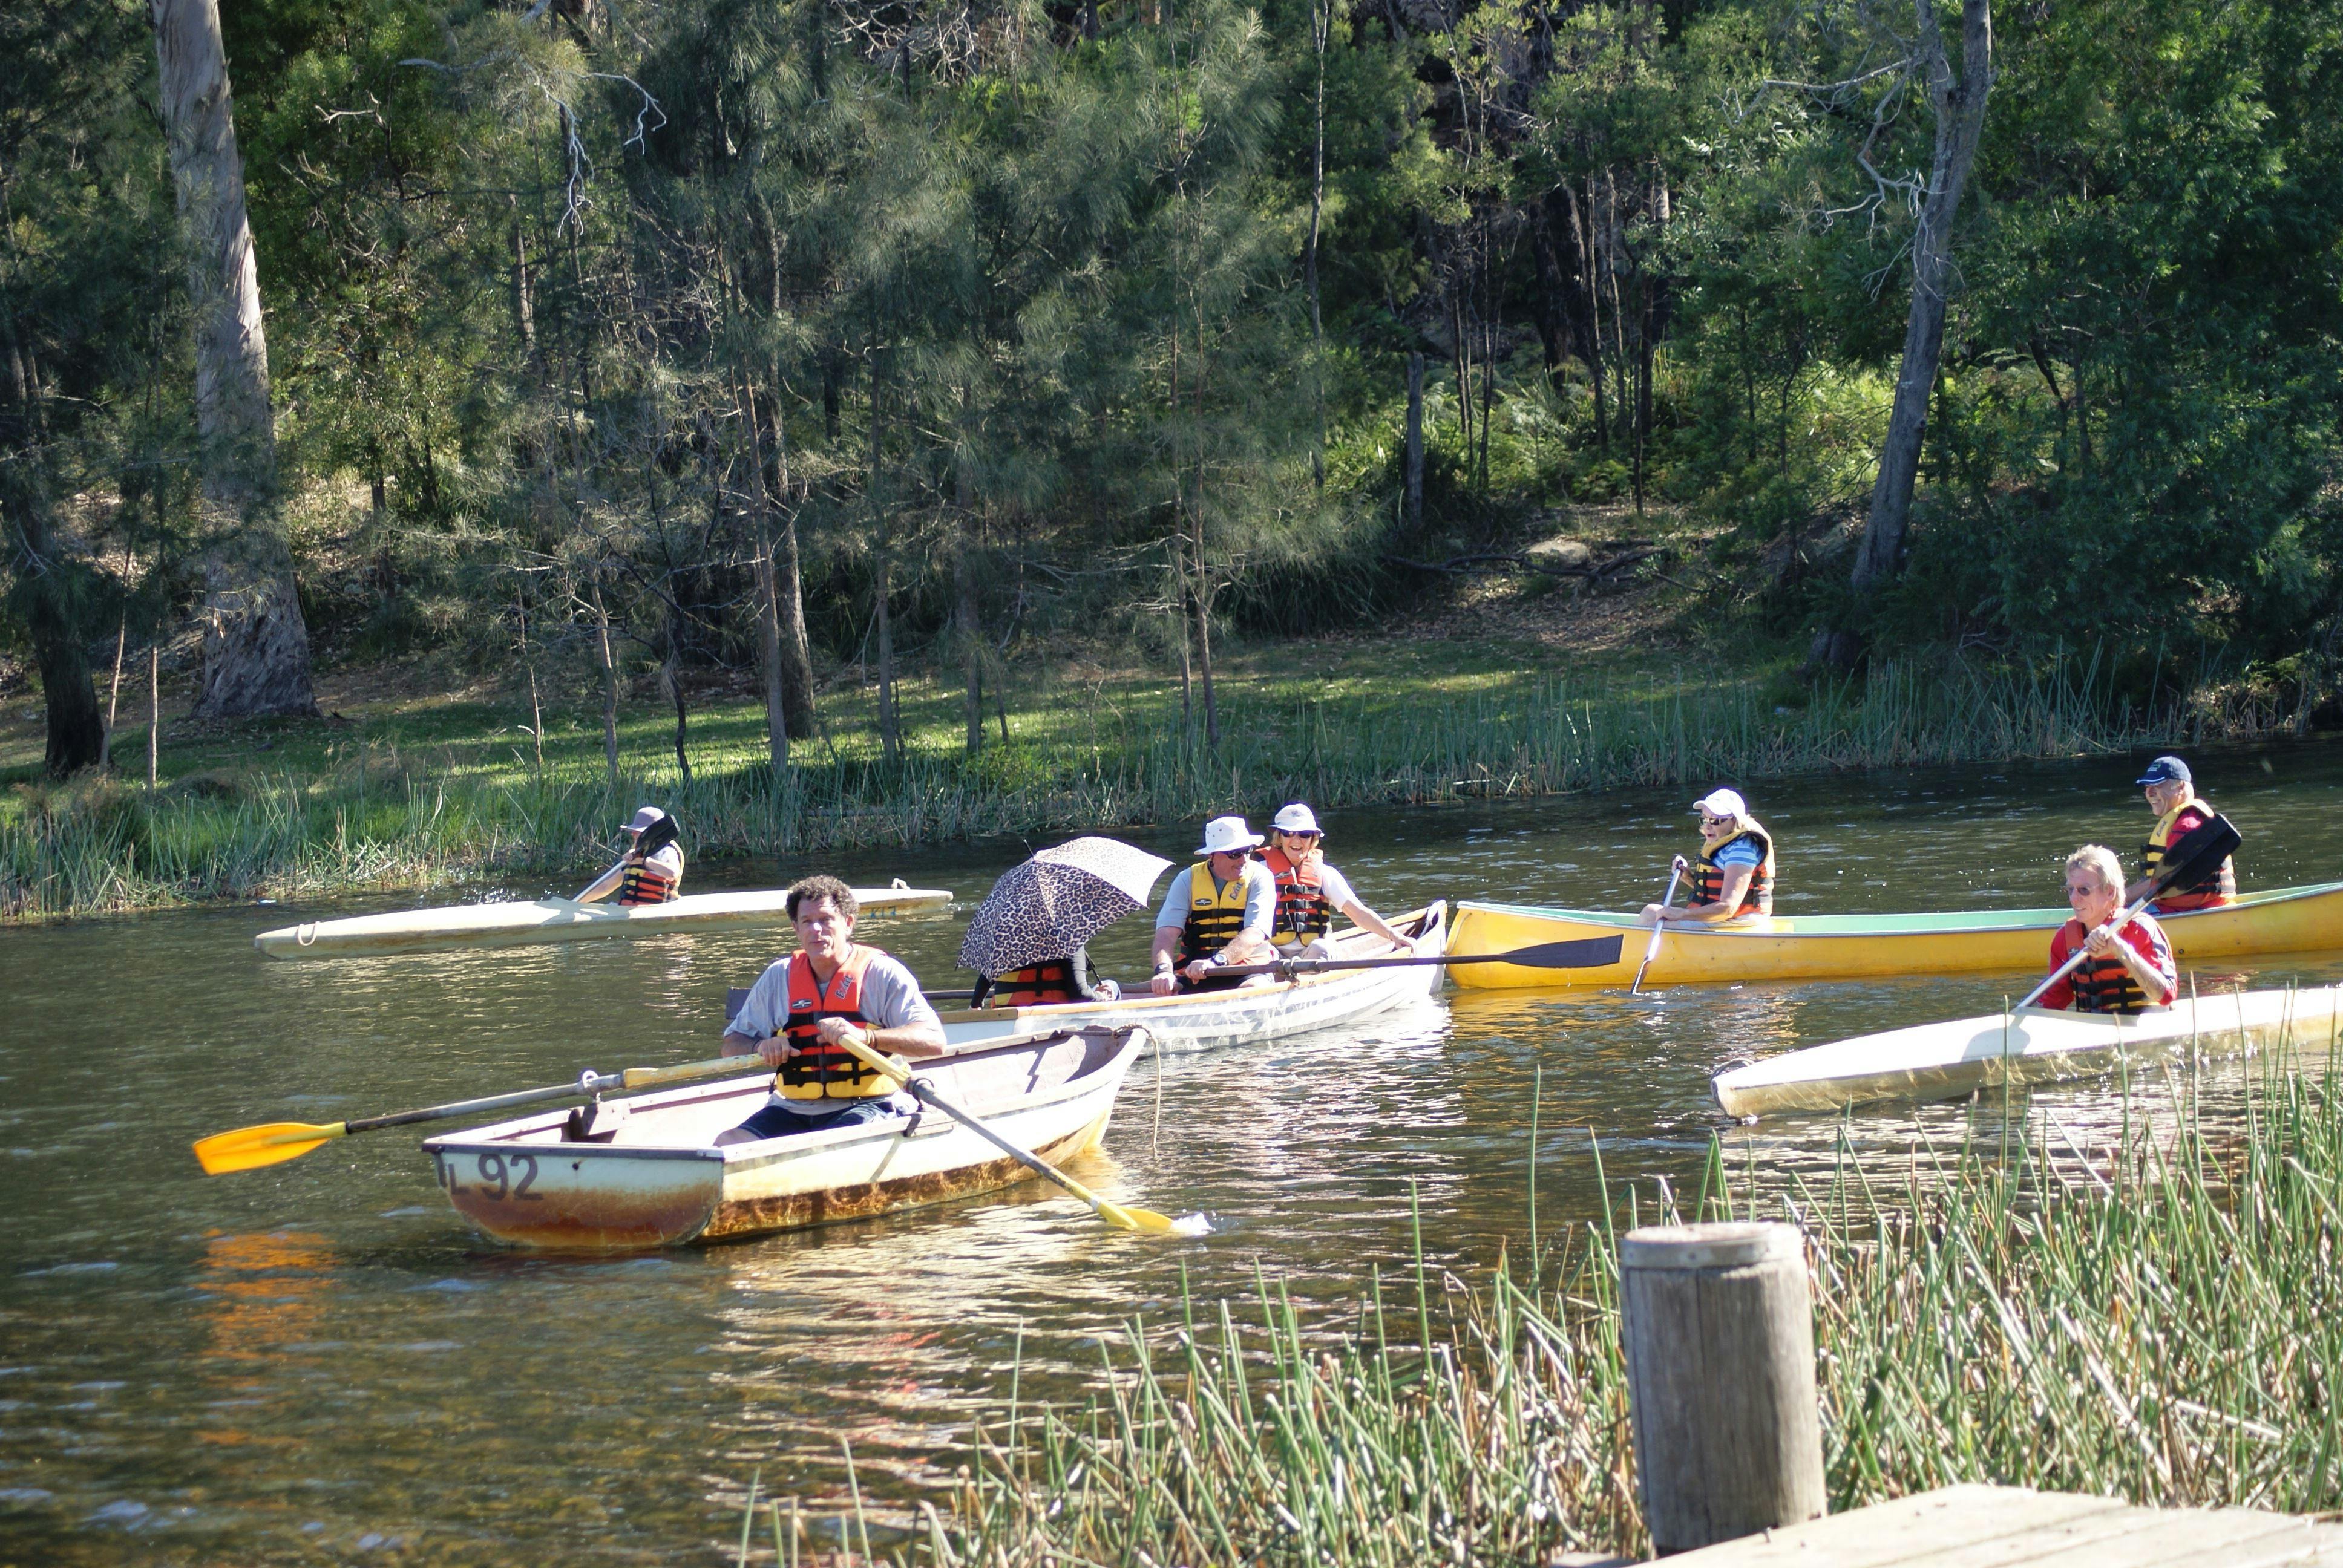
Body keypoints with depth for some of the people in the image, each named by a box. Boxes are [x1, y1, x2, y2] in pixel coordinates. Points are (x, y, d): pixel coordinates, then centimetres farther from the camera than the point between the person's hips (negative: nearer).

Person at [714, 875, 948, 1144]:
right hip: (793, 1110, 4)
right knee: (727, 1145, -21)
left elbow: (934, 1041, -13)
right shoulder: (779, 977, 12)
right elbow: (732, 1044, 18)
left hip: (867, 1106, -4)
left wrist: (865, 1036, -29)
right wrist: (762, 1047, -7)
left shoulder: (882, 974, -1)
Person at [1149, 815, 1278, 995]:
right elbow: (1167, 931, -8)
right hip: (1193, 972, 2)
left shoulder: (1259, 877, -1)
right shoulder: (1187, 880, 4)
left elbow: (1255, 934, -16)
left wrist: (1217, 961, -34)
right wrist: (1163, 970, -30)